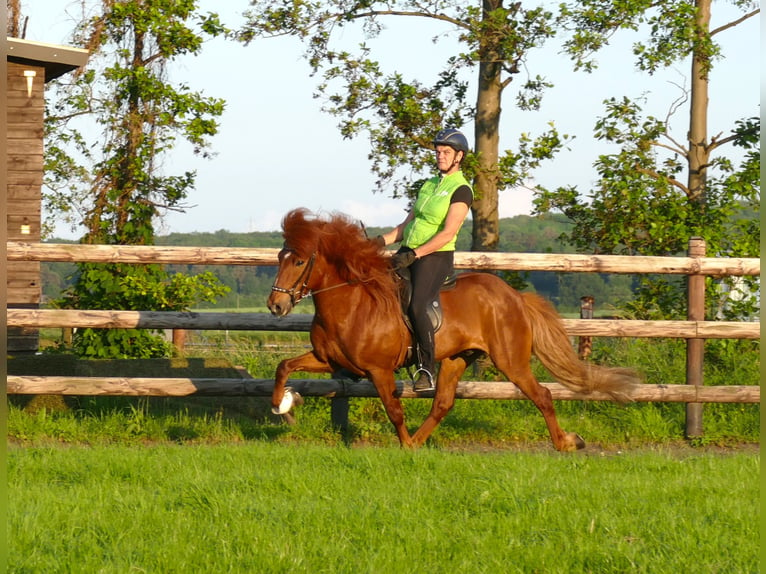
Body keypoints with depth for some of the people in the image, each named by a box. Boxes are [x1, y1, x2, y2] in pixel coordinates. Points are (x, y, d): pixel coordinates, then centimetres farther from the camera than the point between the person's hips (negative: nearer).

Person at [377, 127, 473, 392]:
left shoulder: (461, 190, -6)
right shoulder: (429, 186, 18)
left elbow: (448, 233, -16)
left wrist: (414, 255, -22)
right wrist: (380, 242, 5)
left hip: (436, 256, -8)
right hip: (408, 253, 8)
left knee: (416, 307, -26)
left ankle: (426, 370, -17)